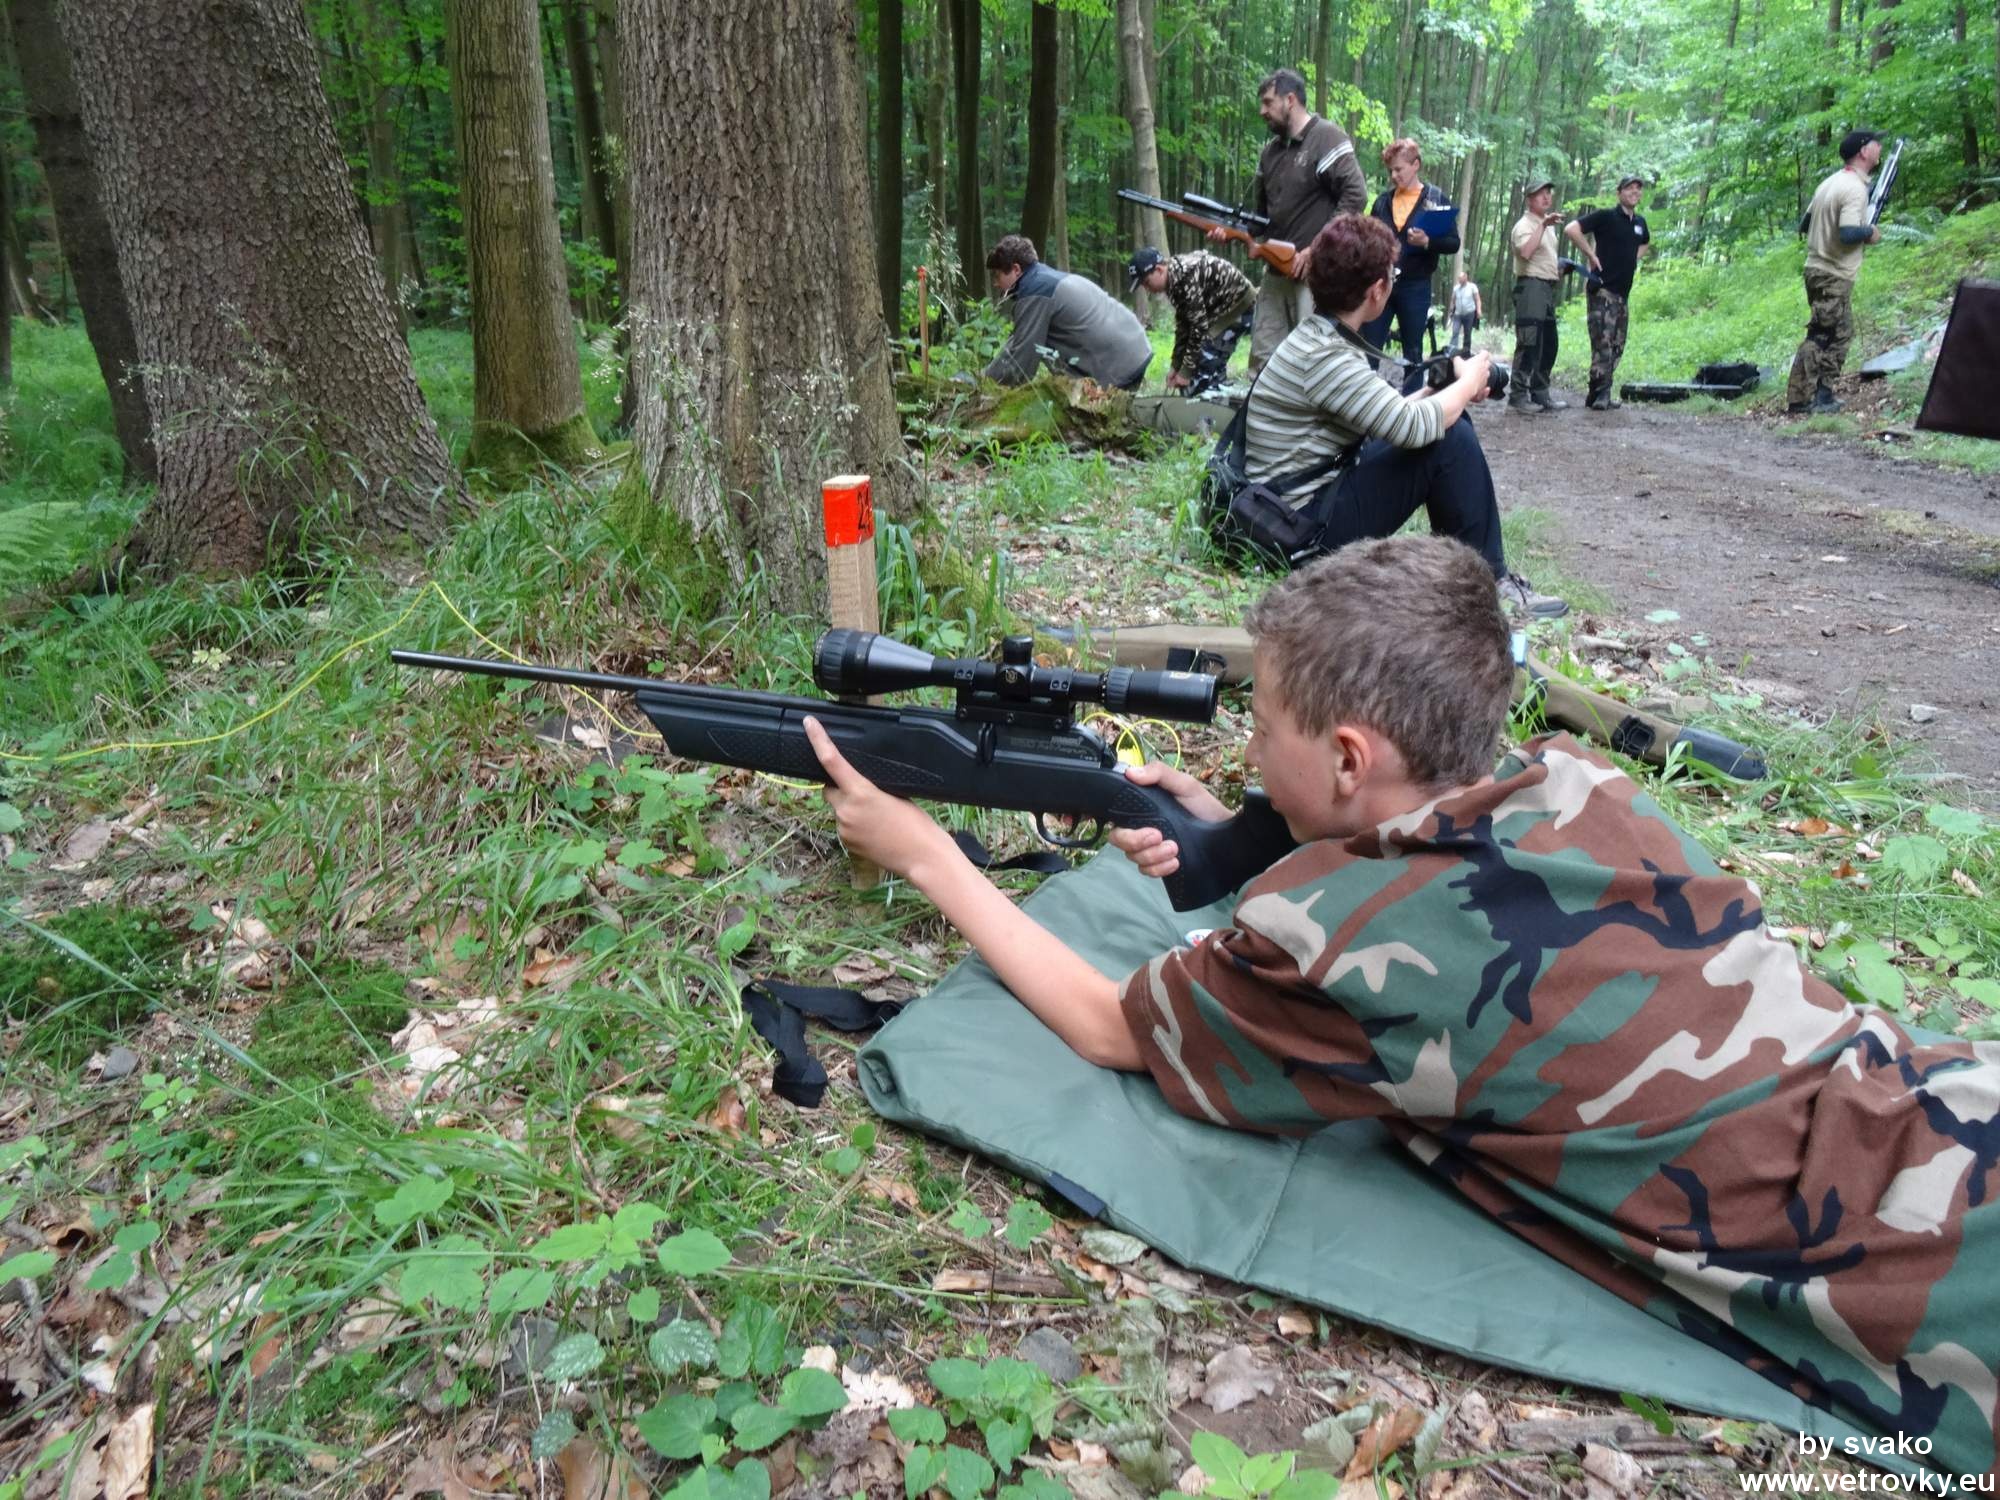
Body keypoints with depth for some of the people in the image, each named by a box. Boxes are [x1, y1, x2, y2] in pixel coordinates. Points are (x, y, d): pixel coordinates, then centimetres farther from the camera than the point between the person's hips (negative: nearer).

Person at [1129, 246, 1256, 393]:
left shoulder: (1185, 277, -27)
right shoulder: (1175, 279, 2)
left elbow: (1199, 326, -26)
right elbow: (1183, 324, 10)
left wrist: (1186, 372, -20)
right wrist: (1175, 366, 9)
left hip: (1239, 304, -10)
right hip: (1223, 307, 10)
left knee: (1205, 367, -13)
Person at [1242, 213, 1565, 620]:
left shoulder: (1321, 336, 8)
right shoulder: (1323, 356, -22)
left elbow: (1387, 419, 16)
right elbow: (1415, 428, -26)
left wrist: (1445, 390, 6)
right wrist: (1467, 384, -8)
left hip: (1317, 493, 10)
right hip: (1304, 521, -10)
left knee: (1446, 424, 12)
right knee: (1452, 440, -15)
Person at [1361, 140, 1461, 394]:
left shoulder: (1437, 199, 1)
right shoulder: (1383, 199, 11)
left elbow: (1454, 244, -2)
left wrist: (1427, 242, -20)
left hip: (1415, 287, -3)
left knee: (1412, 353, 4)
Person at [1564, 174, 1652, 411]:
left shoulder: (1640, 222, 15)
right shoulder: (1606, 216, -6)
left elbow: (1645, 244, 36)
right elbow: (1571, 229, -17)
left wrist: (1633, 259, 16)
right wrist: (1591, 255, -14)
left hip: (1623, 292, 8)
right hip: (1603, 290, -8)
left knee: (1616, 346, 8)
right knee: (1603, 343, -12)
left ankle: (1602, 395, 14)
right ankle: (1599, 394, -8)